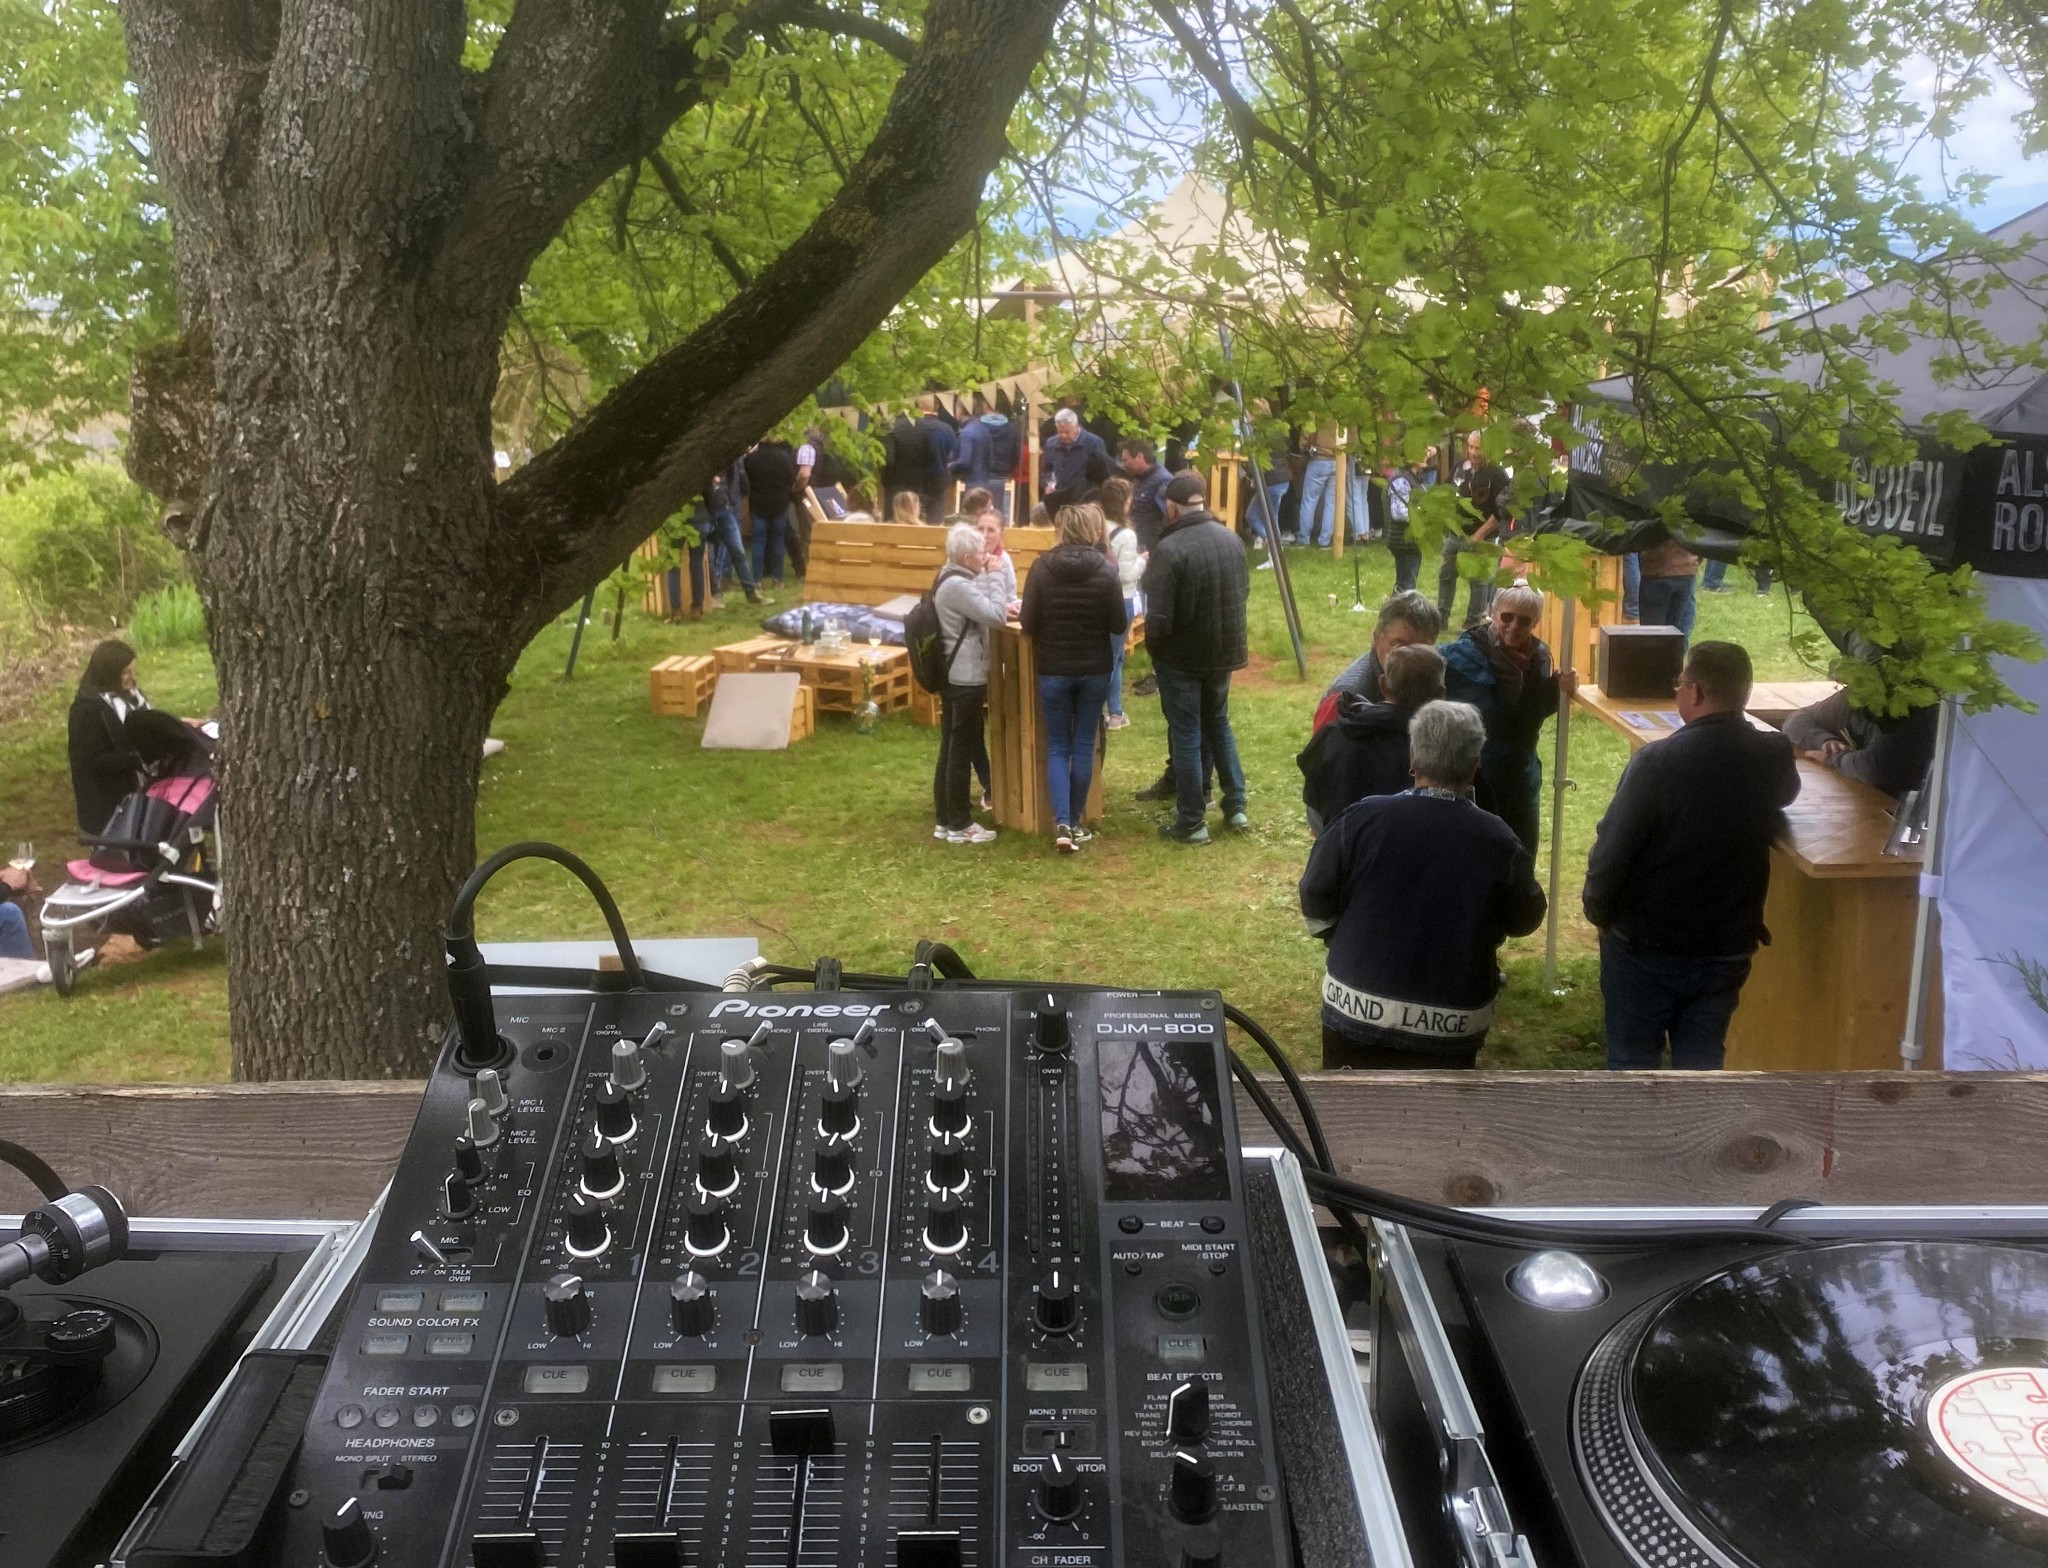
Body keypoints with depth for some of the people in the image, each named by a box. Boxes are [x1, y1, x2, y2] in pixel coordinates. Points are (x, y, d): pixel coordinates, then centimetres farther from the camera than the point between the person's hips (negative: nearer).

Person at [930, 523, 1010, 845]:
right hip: (966, 679, -11)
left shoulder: (949, 580, 13)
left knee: (950, 748, 13)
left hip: (954, 676, 11)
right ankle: (960, 825, 5)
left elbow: (979, 614, 26)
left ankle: (945, 820, 20)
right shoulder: (957, 585, -20)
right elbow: (995, 617, -22)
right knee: (963, 751, -2)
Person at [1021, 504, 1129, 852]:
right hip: (1095, 670, 0)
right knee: (1084, 745, 12)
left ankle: (1061, 823, -5)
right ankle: (1076, 822, 17)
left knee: (1057, 747, 9)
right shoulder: (1105, 570, -10)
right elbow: (1119, 625, -6)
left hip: (1053, 670, 0)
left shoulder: (1041, 567, -9)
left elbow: (1028, 624, -8)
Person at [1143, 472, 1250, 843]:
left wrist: (1153, 647, -3)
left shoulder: (1169, 549, -22)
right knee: (1218, 723, 23)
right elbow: (1243, 592, 11)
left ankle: (1191, 823, 12)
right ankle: (1236, 805, 25)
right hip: (1224, 650, 6)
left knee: (1186, 735, 5)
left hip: (1182, 657, -6)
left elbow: (1158, 618, -22)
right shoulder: (1232, 539, -1)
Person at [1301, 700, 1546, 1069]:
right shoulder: (1497, 841, -11)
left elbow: (1315, 900, -2)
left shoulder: (1364, 818, -11)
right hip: (1450, 1025, 0)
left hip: (1357, 1009, 0)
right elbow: (1525, 920, 5)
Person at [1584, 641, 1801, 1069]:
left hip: (1645, 945, -4)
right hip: (1727, 948, 4)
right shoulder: (1775, 758, -6)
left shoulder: (1656, 762, -21)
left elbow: (1612, 849, -17)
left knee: (1634, 1061, 11)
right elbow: (1786, 795, 19)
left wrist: (1597, 908, -1)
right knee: (1701, 1063, 16)